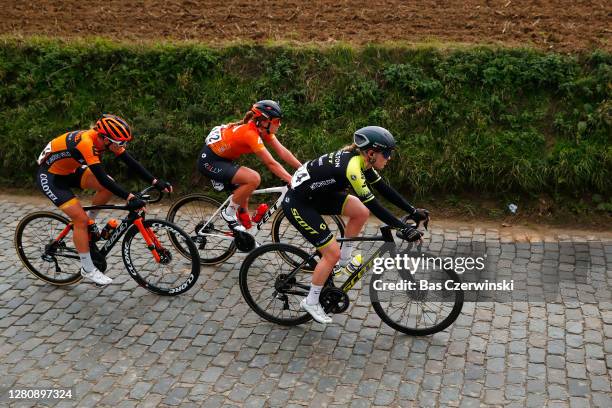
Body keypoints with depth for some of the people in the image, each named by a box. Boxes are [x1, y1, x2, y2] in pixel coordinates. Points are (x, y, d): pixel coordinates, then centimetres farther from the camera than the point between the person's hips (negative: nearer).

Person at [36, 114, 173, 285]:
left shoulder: (106, 138, -13)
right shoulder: (85, 143, -36)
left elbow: (131, 162, -14)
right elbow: (102, 178, -39)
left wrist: (156, 182, -23)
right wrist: (129, 197, -43)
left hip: (69, 170, 8)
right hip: (49, 176, -8)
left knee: (109, 186, -10)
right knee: (80, 218, -14)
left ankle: (89, 222, 13)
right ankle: (88, 269, -1)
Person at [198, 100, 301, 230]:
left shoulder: (263, 130, -4)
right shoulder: (251, 133, -29)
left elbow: (283, 152, -6)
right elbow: (271, 163, -30)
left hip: (222, 158, 10)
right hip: (209, 161, -10)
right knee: (254, 179, -24)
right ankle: (228, 213, -7)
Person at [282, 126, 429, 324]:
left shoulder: (361, 159, -1)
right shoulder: (352, 167, -27)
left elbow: (384, 189, 4)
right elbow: (373, 205, -29)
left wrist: (413, 211, 1)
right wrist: (403, 229, -27)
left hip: (315, 194, 9)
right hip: (298, 204, -9)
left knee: (361, 212, -2)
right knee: (332, 254, -6)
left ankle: (344, 259, 14)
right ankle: (311, 302, 11)